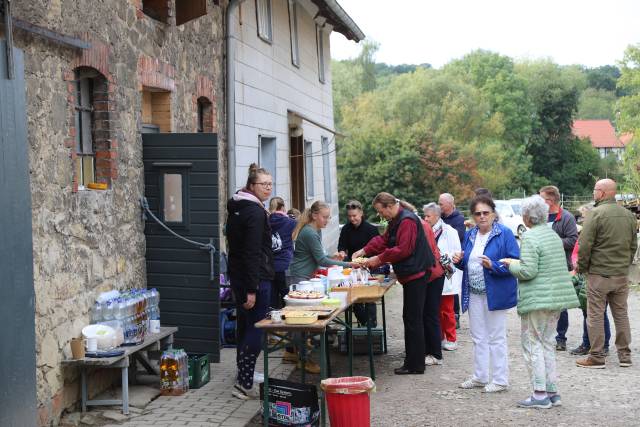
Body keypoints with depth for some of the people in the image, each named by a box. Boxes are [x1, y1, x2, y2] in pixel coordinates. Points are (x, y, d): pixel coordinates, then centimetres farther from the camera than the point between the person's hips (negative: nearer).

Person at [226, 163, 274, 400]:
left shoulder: (235, 207, 13)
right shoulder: (255, 212, -16)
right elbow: (253, 252, -21)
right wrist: (251, 289, -23)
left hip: (237, 275, 10)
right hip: (255, 278, -10)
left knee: (244, 325, 19)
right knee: (256, 329, -6)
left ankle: (243, 373, 32)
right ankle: (244, 384, -6)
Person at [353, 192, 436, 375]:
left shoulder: (407, 221, -18)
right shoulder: (396, 221, 16)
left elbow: (403, 250, -23)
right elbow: (384, 239, 18)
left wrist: (379, 259, -17)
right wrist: (364, 251, 6)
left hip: (415, 275, -11)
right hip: (410, 275, 11)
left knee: (413, 319, -6)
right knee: (412, 318, 14)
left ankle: (415, 365, 1)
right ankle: (413, 361, 21)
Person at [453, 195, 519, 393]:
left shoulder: (504, 234, -11)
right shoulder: (469, 235, 9)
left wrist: (493, 265, -28)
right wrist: (459, 261, -3)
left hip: (495, 294, -7)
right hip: (474, 294, 7)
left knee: (496, 338, 3)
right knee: (478, 337, 16)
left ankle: (500, 380, 15)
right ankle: (480, 377, 28)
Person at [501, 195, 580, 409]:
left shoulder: (530, 237, -15)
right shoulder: (553, 234, 13)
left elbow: (527, 271, -22)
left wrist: (510, 264, -4)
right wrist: (517, 262, 20)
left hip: (537, 299, -9)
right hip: (557, 296, 9)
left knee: (533, 345, 0)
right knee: (548, 344, 16)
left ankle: (540, 394, 1)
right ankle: (552, 392, 19)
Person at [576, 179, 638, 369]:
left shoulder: (596, 213, -13)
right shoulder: (629, 215, 7)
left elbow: (585, 245, -14)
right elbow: (633, 245, 14)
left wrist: (581, 268, -2)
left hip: (598, 274, -6)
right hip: (622, 275, 6)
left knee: (595, 316, 1)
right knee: (621, 314, 14)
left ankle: (596, 357, 5)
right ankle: (624, 355, 19)